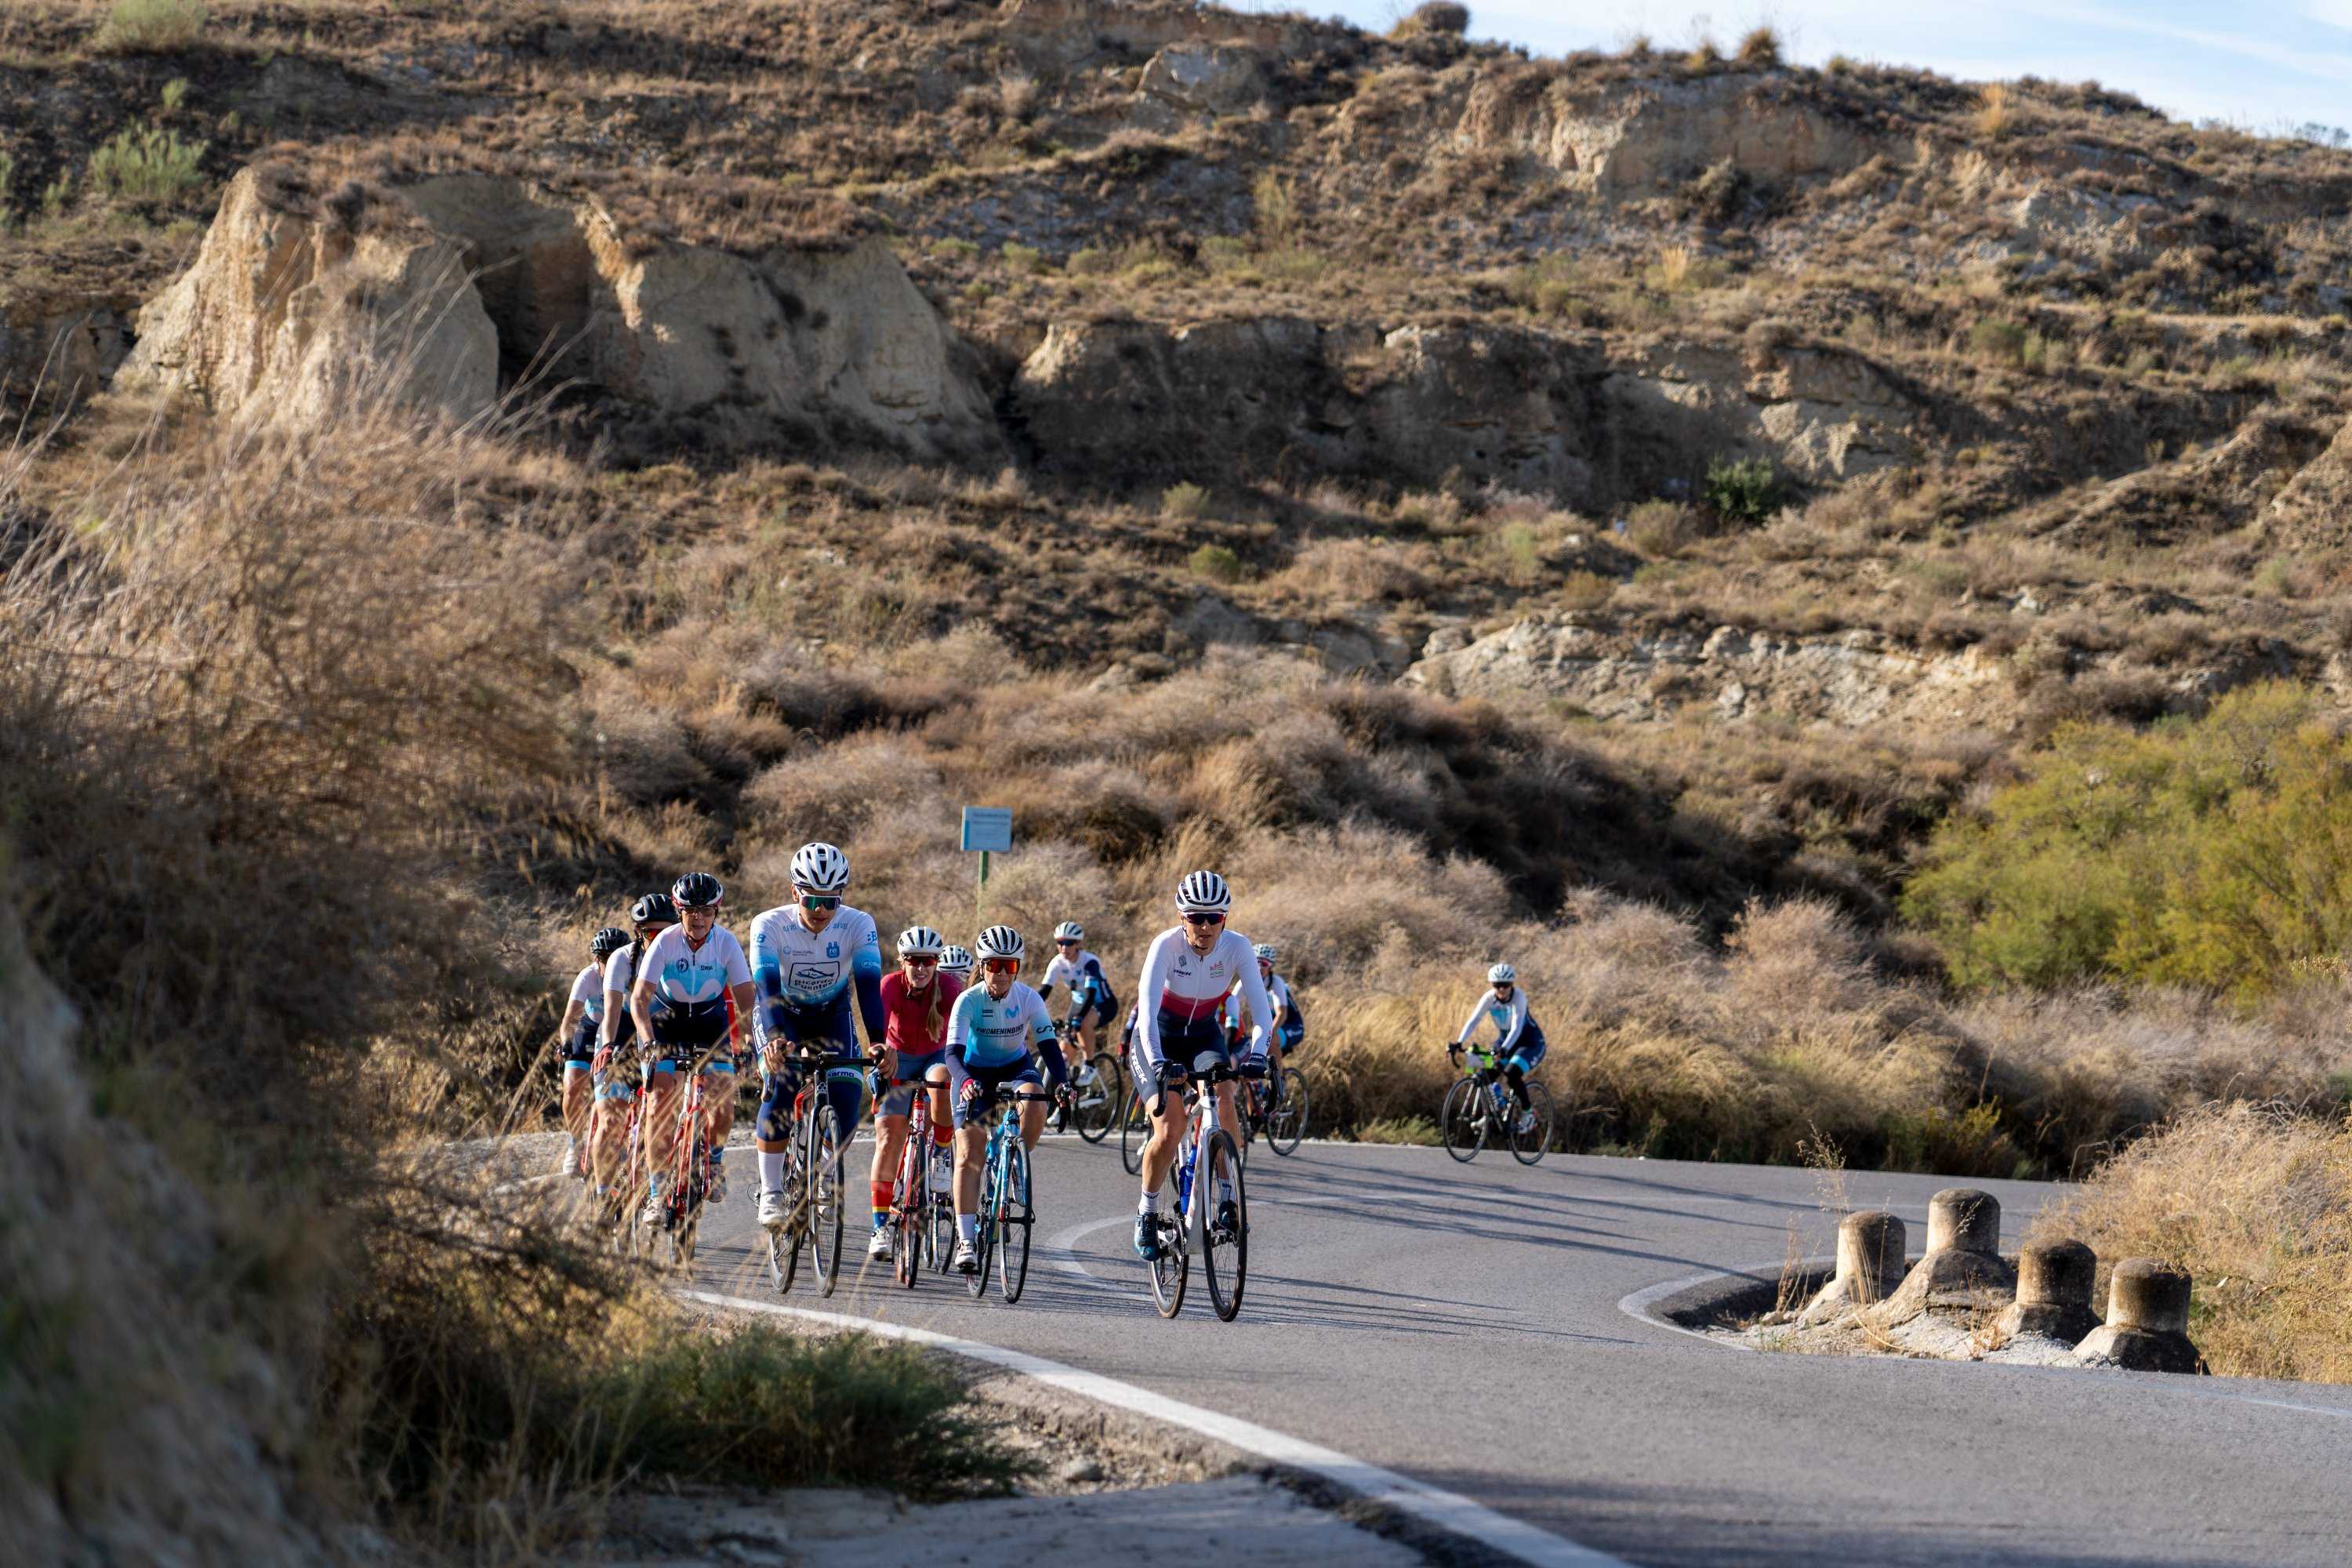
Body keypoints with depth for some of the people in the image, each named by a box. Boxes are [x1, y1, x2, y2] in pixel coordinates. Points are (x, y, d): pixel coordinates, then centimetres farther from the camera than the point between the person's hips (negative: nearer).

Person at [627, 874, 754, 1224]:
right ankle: (656, 1193, -12)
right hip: (665, 1019, -1)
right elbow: (639, 998, -28)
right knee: (661, 1103, -15)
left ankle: (715, 1161, 16)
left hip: (711, 1019, 1)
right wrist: (647, 1040, -44)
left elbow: (745, 999, -21)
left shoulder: (726, 943, -20)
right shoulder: (665, 942, -23)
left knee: (723, 1100, -15)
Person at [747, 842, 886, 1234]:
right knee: (780, 1088, -27)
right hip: (781, 1016, -2)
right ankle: (770, 1192, -17)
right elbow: (767, 987, -38)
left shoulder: (858, 925, -23)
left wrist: (879, 1042, -47)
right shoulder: (769, 926, -27)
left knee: (848, 1099, -17)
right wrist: (773, 1039, -55)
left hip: (831, 1015, 2)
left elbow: (869, 986, -32)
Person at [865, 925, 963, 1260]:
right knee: (888, 1138, -11)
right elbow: (876, 1024, -40)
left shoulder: (949, 988, -23)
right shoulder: (891, 985, -23)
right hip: (899, 1059, 0)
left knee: (942, 1084, -37)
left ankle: (939, 1157, -12)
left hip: (937, 1056, 0)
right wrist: (881, 1056, -60)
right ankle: (881, 1227, -6)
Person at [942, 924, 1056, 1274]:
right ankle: (965, 1241, -15)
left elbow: (1048, 1044, -23)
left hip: (1015, 1067, 1)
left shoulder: (1028, 999, -18)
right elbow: (953, 1052, -32)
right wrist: (965, 1081, -53)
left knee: (1036, 1103, -33)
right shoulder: (969, 1001, -23)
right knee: (969, 1155, -15)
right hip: (975, 1073, -1)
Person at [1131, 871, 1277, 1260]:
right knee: (1170, 1131, -16)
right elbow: (1148, 1011, -35)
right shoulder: (1166, 946, -27)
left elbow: (1261, 1010, -24)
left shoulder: (1237, 947, -20)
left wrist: (1256, 1054, -42)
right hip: (1159, 1038, -2)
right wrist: (1157, 1061, -50)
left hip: (1205, 1035, 2)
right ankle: (1147, 1213, 5)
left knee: (1223, 1095, -27)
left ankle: (1226, 1196, -15)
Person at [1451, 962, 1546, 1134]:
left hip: (1530, 1042, -5)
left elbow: (1517, 1027, -38)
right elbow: (1473, 1021, -23)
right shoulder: (1489, 999, -14)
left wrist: (1504, 1049, -54)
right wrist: (1458, 1043, -39)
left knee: (1511, 1075, -27)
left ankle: (1528, 1111, -4)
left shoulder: (1518, 997, -26)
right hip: (1504, 1039, 5)